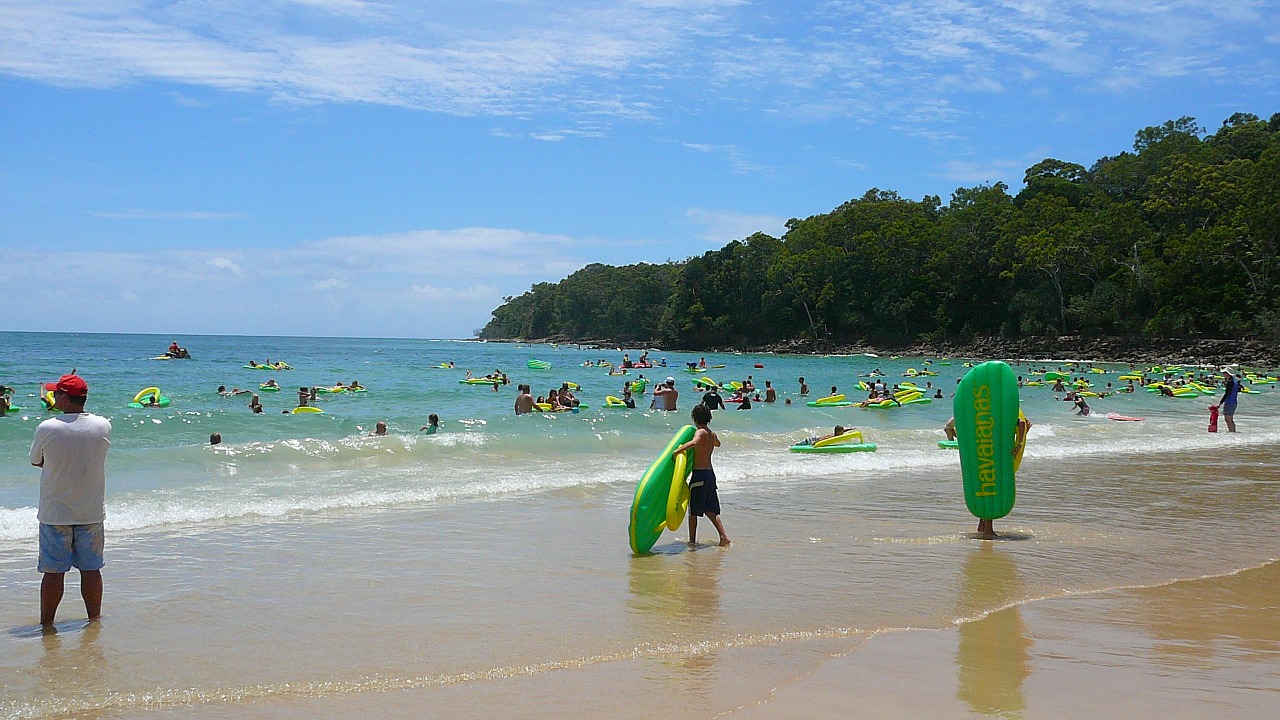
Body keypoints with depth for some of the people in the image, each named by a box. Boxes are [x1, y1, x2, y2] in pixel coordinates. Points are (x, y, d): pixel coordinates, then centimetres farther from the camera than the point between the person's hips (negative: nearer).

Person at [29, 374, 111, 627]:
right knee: (91, 569, 11)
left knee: (53, 571, 5)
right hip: (92, 512, 2)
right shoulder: (103, 426, -5)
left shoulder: (47, 428, -13)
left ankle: (46, 623, 14)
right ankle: (94, 619, 20)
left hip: (54, 512, -2)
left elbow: (36, 461, 2)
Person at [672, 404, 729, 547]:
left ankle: (692, 540, 8)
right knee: (711, 510, 12)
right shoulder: (712, 434, 12)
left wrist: (678, 450, -36)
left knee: (693, 510, 3)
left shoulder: (700, 432, -12)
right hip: (710, 473, 8)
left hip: (699, 474, -8)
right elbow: (717, 443, 37)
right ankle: (723, 537, 2)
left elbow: (695, 442, -36)